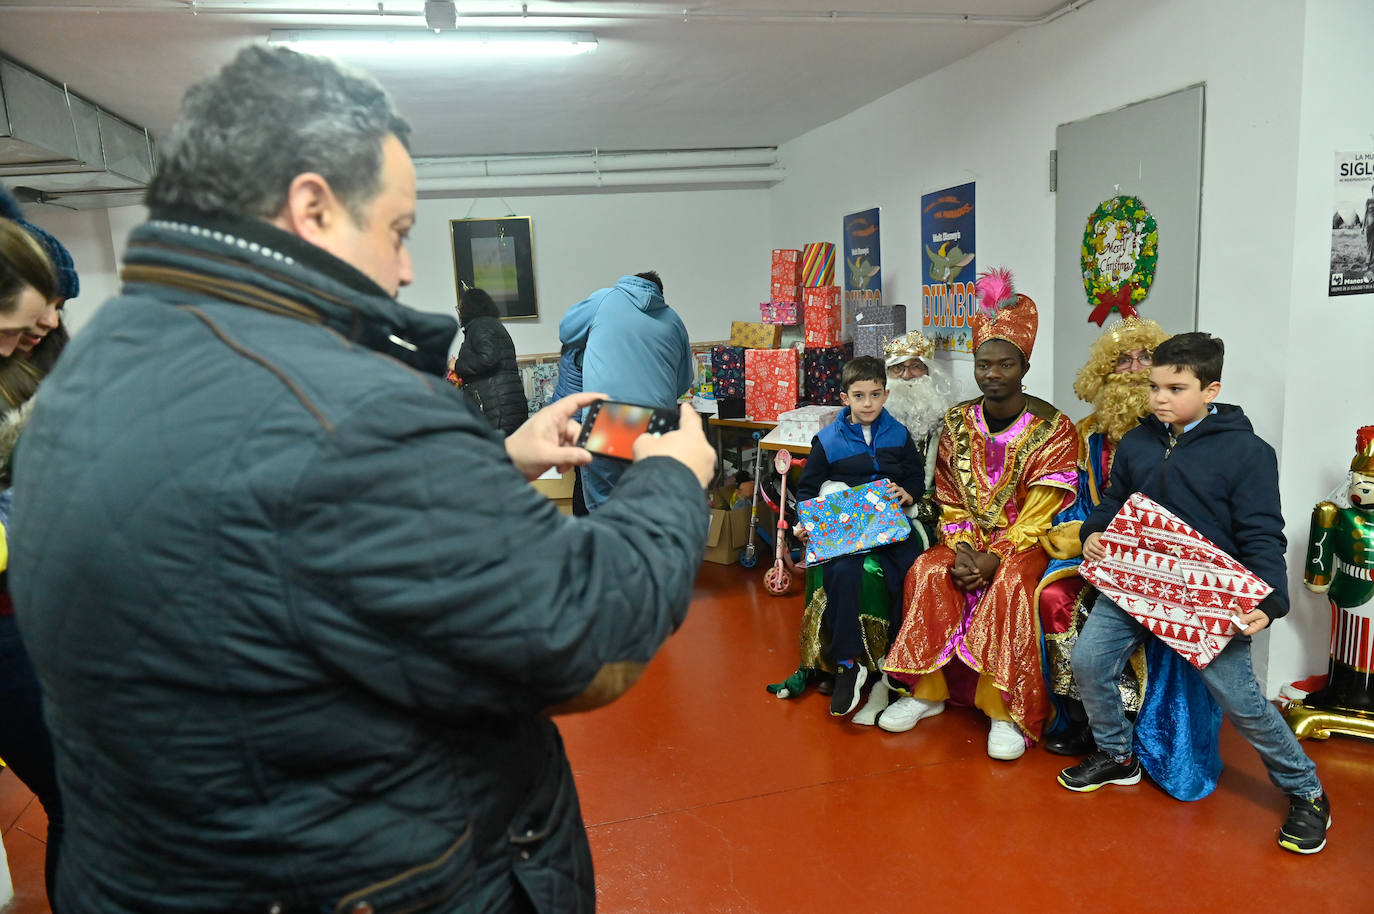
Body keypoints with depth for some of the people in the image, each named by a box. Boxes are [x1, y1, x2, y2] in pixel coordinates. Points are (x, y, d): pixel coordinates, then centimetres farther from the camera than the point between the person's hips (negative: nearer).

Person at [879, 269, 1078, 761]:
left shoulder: (1052, 428, -11)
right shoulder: (958, 421, 2)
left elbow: (1039, 513, -15)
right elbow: (949, 500, 3)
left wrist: (995, 558, -24)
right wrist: (961, 549, -14)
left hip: (1026, 540, -4)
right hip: (969, 536, 4)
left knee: (1009, 586, -33)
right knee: (927, 572, -22)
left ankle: (1004, 710, -22)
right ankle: (928, 690, -9)